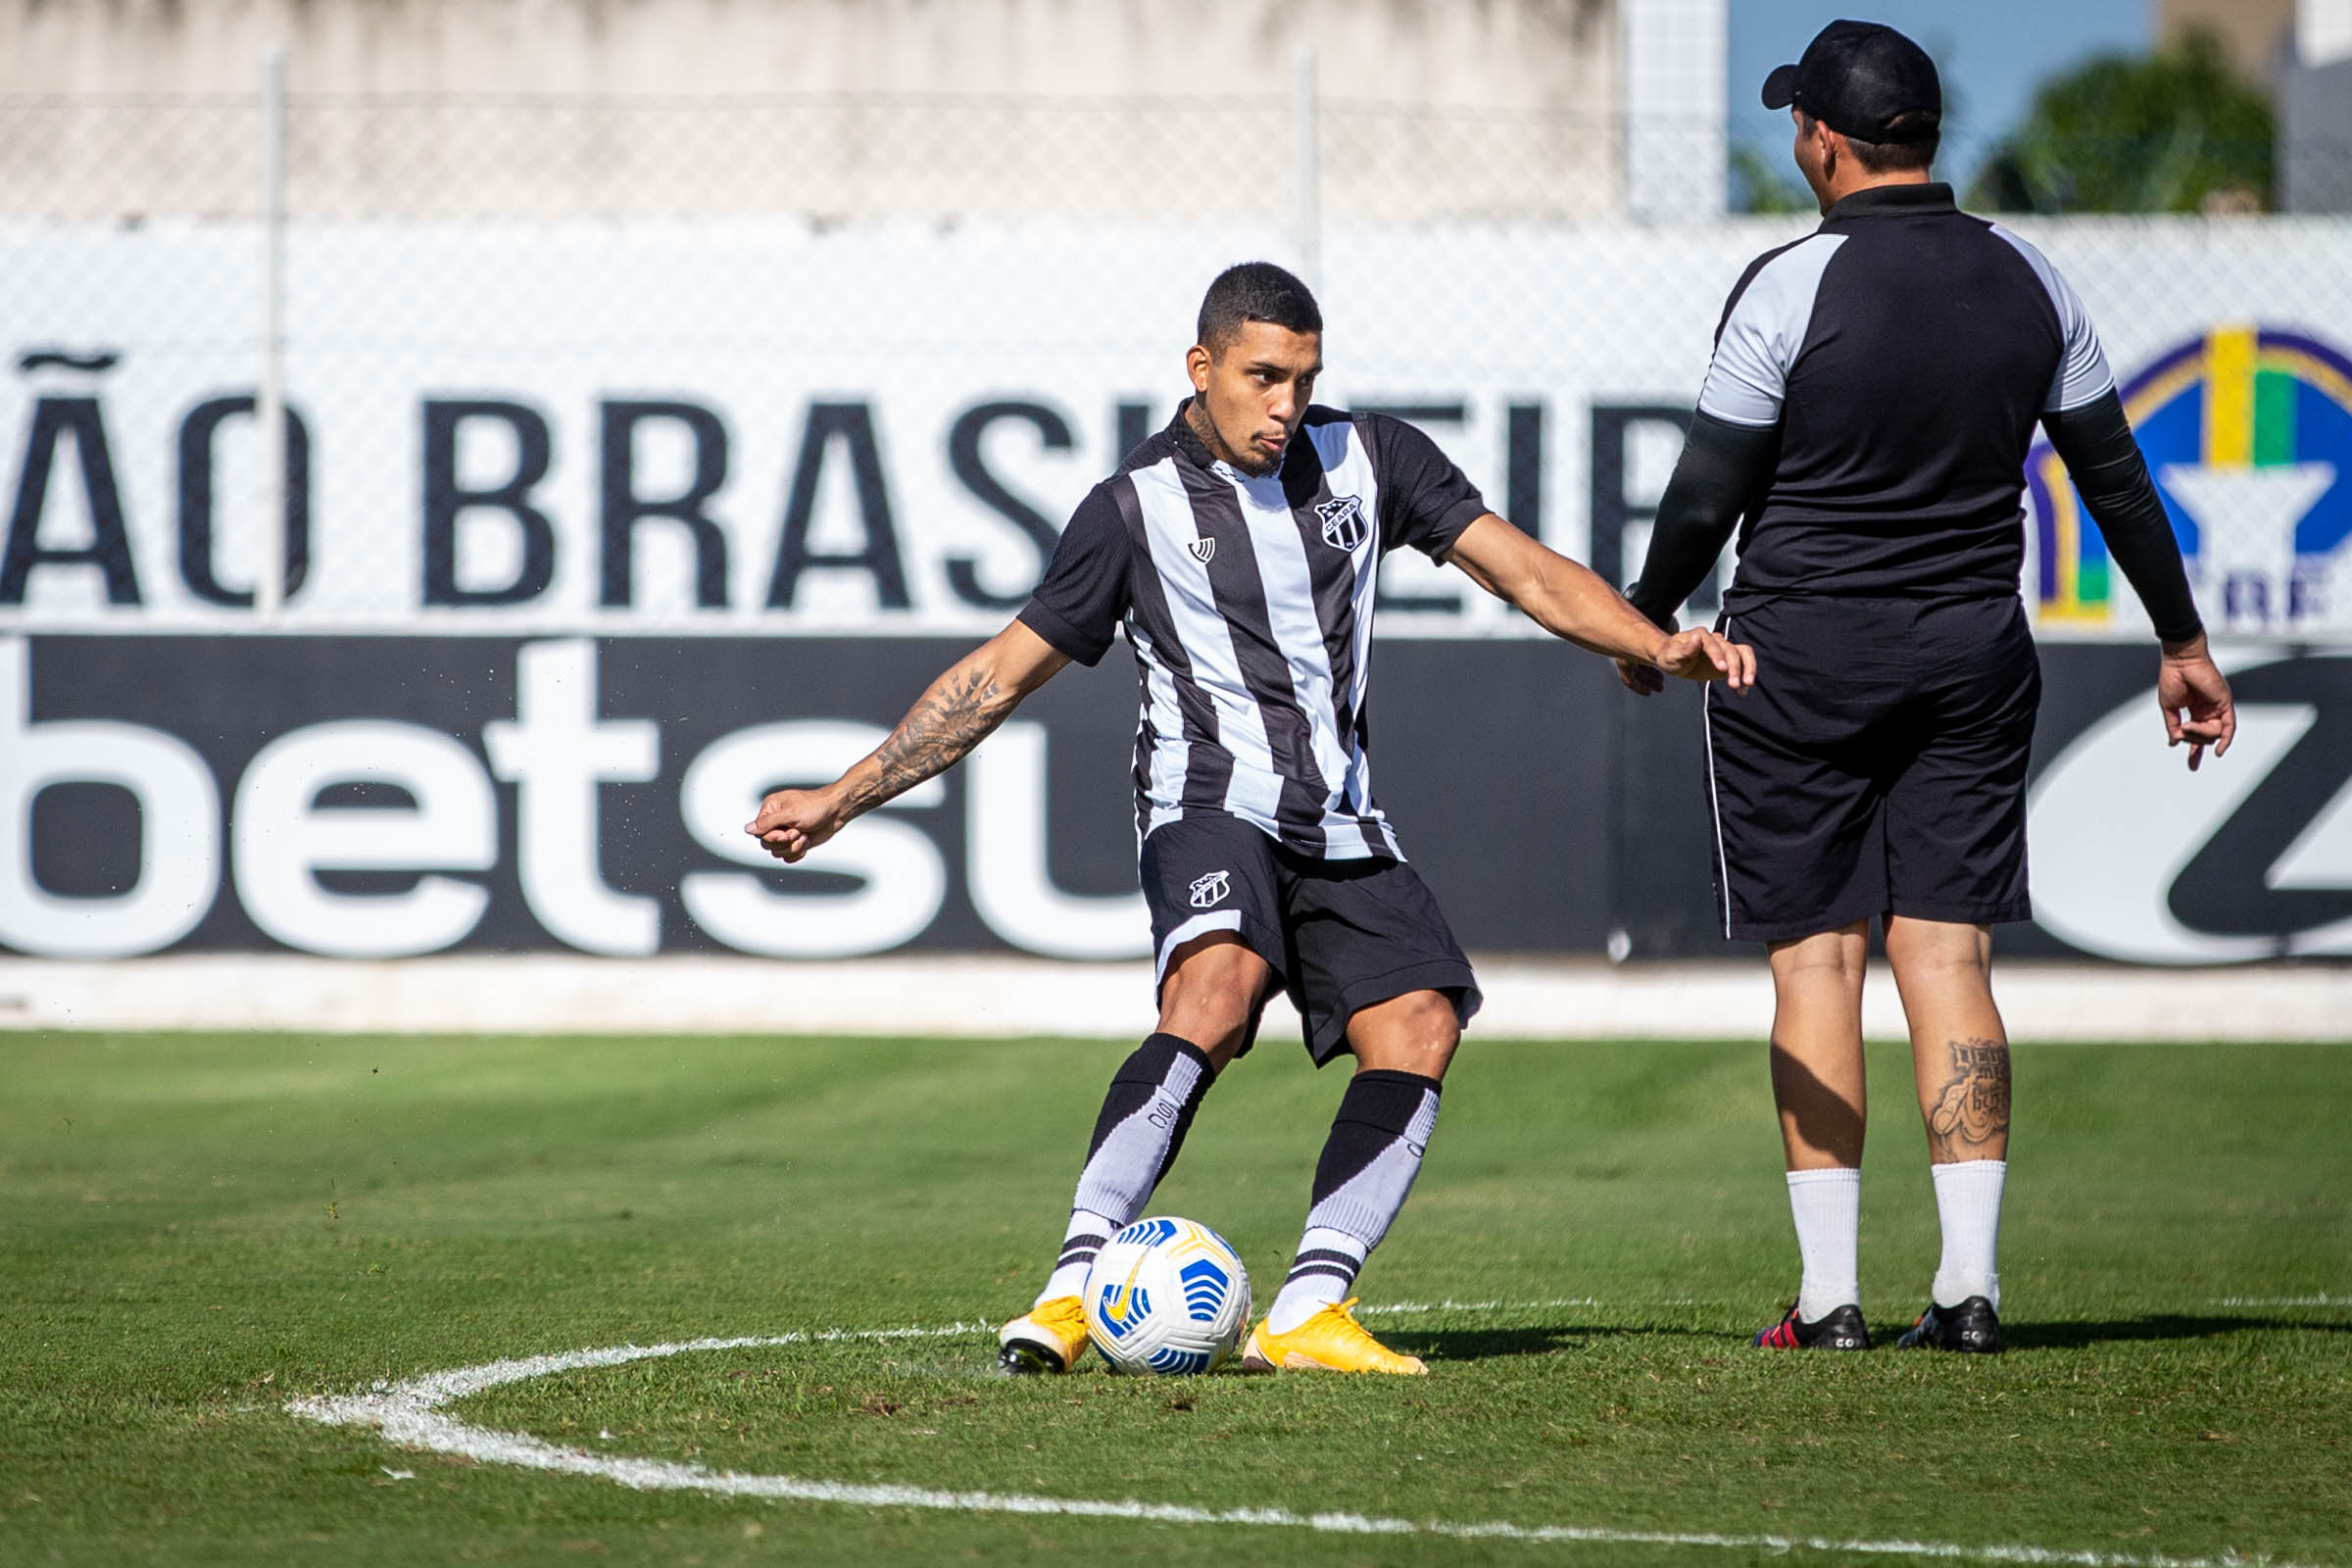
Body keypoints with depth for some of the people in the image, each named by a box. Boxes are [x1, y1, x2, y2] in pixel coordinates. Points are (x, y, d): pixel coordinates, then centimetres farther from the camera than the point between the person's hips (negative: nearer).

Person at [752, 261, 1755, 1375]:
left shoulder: (1366, 458, 11)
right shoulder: (1137, 507, 3)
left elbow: (1530, 575, 11)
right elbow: (1000, 674, 8)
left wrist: (1660, 648, -6)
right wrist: (842, 799, 4)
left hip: (1340, 824, 5)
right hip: (1210, 800, -5)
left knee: (1419, 1024, -17)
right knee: (1216, 992, -32)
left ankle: (1305, 1314, -21)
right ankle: (1074, 1283, -40)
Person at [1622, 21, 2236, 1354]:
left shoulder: (1791, 287, -12)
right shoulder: (2029, 281, 3)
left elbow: (1709, 492, -8)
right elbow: (2115, 472, 10)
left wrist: (1650, 619, 9)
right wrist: (2182, 637, 20)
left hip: (1799, 657, -4)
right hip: (1974, 654, 4)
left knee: (1818, 960, 1)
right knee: (1950, 957, 5)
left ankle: (1830, 1294, -1)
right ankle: (1971, 1282, -3)